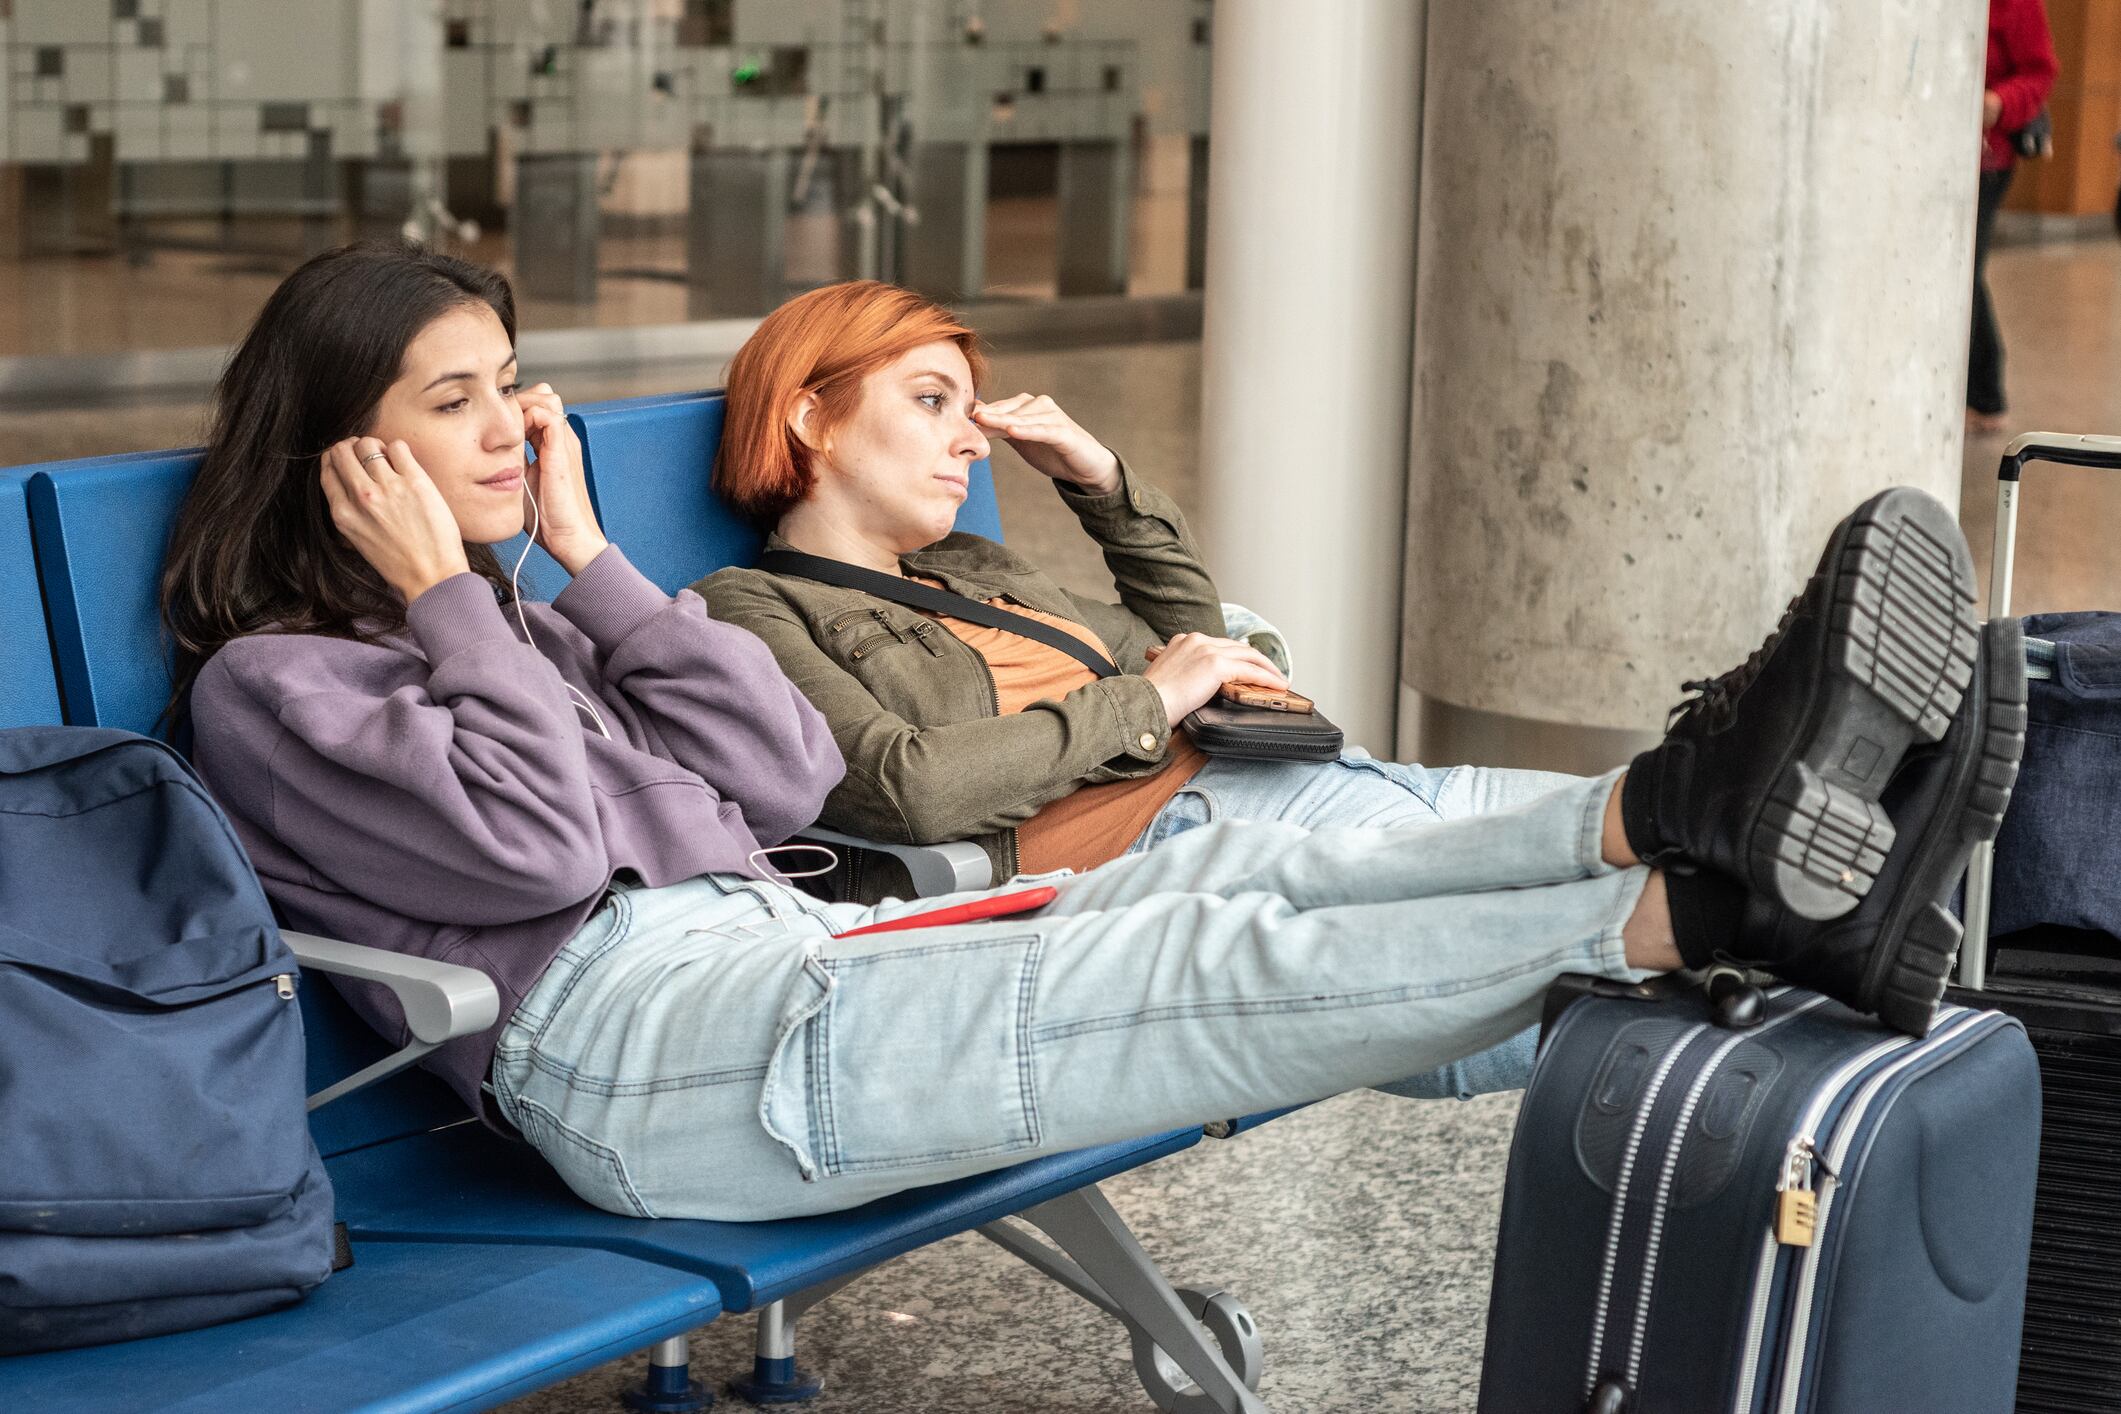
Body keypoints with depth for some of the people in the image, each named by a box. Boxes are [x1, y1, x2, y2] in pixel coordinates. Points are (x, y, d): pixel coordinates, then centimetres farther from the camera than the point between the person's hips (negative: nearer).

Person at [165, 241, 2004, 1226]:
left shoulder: (510, 620, 29)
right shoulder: (264, 682, 6)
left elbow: (782, 775, 18)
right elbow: (530, 846, -11)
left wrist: (581, 559, 16)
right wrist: (450, 603, 1)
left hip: (780, 945, 8)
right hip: (625, 1037, -8)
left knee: (1217, 880, -18)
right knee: (1225, 967, -27)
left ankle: (1669, 819, -37)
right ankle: (1697, 902, -40)